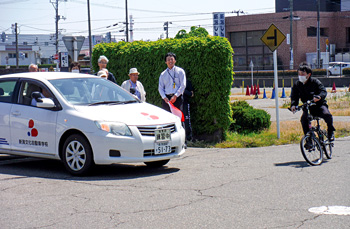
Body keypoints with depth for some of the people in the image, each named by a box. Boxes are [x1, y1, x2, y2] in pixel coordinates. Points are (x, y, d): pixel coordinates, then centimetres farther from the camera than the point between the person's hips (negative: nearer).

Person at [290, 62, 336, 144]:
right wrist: (293, 105, -26)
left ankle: (330, 131, -2)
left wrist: (319, 97, -41)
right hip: (307, 107, 2)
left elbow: (323, 91, -17)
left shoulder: (315, 82, -8)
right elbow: (294, 96, -4)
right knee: (303, 119, -26)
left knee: (327, 115, -30)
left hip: (319, 105, -2)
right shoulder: (297, 85, 1)